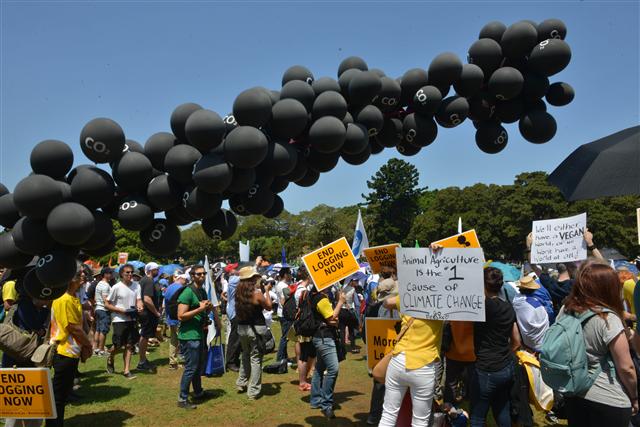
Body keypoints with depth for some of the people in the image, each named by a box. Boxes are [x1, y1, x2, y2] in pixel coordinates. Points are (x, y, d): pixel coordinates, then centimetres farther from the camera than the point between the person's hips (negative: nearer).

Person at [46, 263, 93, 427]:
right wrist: (88, 344, -6)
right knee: (59, 395, 3)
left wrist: (84, 346, 5)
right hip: (65, 353, -10)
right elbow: (74, 328, -20)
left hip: (70, 352, 10)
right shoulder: (65, 300, -22)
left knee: (63, 394, 20)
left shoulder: (72, 298, 9)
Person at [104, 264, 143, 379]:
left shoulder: (136, 286, 2)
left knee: (129, 345, 5)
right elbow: (107, 304, -6)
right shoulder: (116, 287, -9)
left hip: (131, 319, 4)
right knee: (118, 345, 0)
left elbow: (139, 300, -1)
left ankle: (126, 370, 12)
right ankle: (110, 359, 32)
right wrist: (122, 311, -15)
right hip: (119, 320, -4)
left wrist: (139, 307, -25)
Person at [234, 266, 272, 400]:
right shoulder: (257, 294, -17)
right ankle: (253, 391, 9)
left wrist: (259, 289, 14)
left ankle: (241, 383, 35)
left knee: (245, 355, 25)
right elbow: (269, 307, -3)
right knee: (256, 359, 4)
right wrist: (267, 291, 5)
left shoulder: (239, 292, -1)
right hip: (256, 329, -6)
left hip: (242, 328, 6)